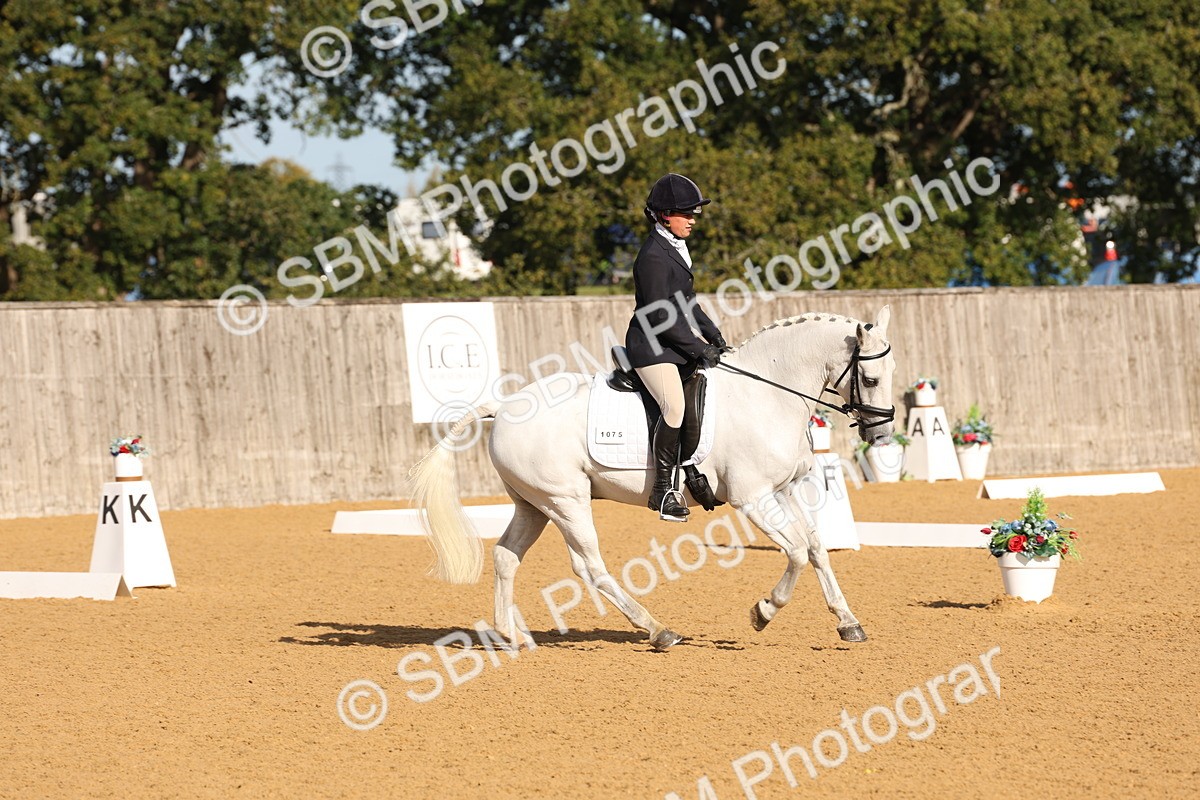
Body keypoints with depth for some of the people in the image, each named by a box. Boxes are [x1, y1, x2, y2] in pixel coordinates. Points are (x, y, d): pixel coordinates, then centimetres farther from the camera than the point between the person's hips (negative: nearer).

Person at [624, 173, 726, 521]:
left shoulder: (675, 248, 14)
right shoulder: (654, 255, -17)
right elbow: (662, 316, -20)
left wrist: (713, 334, 13)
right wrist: (699, 349, -17)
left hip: (674, 344, 11)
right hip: (651, 346, -11)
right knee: (675, 406, -26)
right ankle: (663, 489, -22)